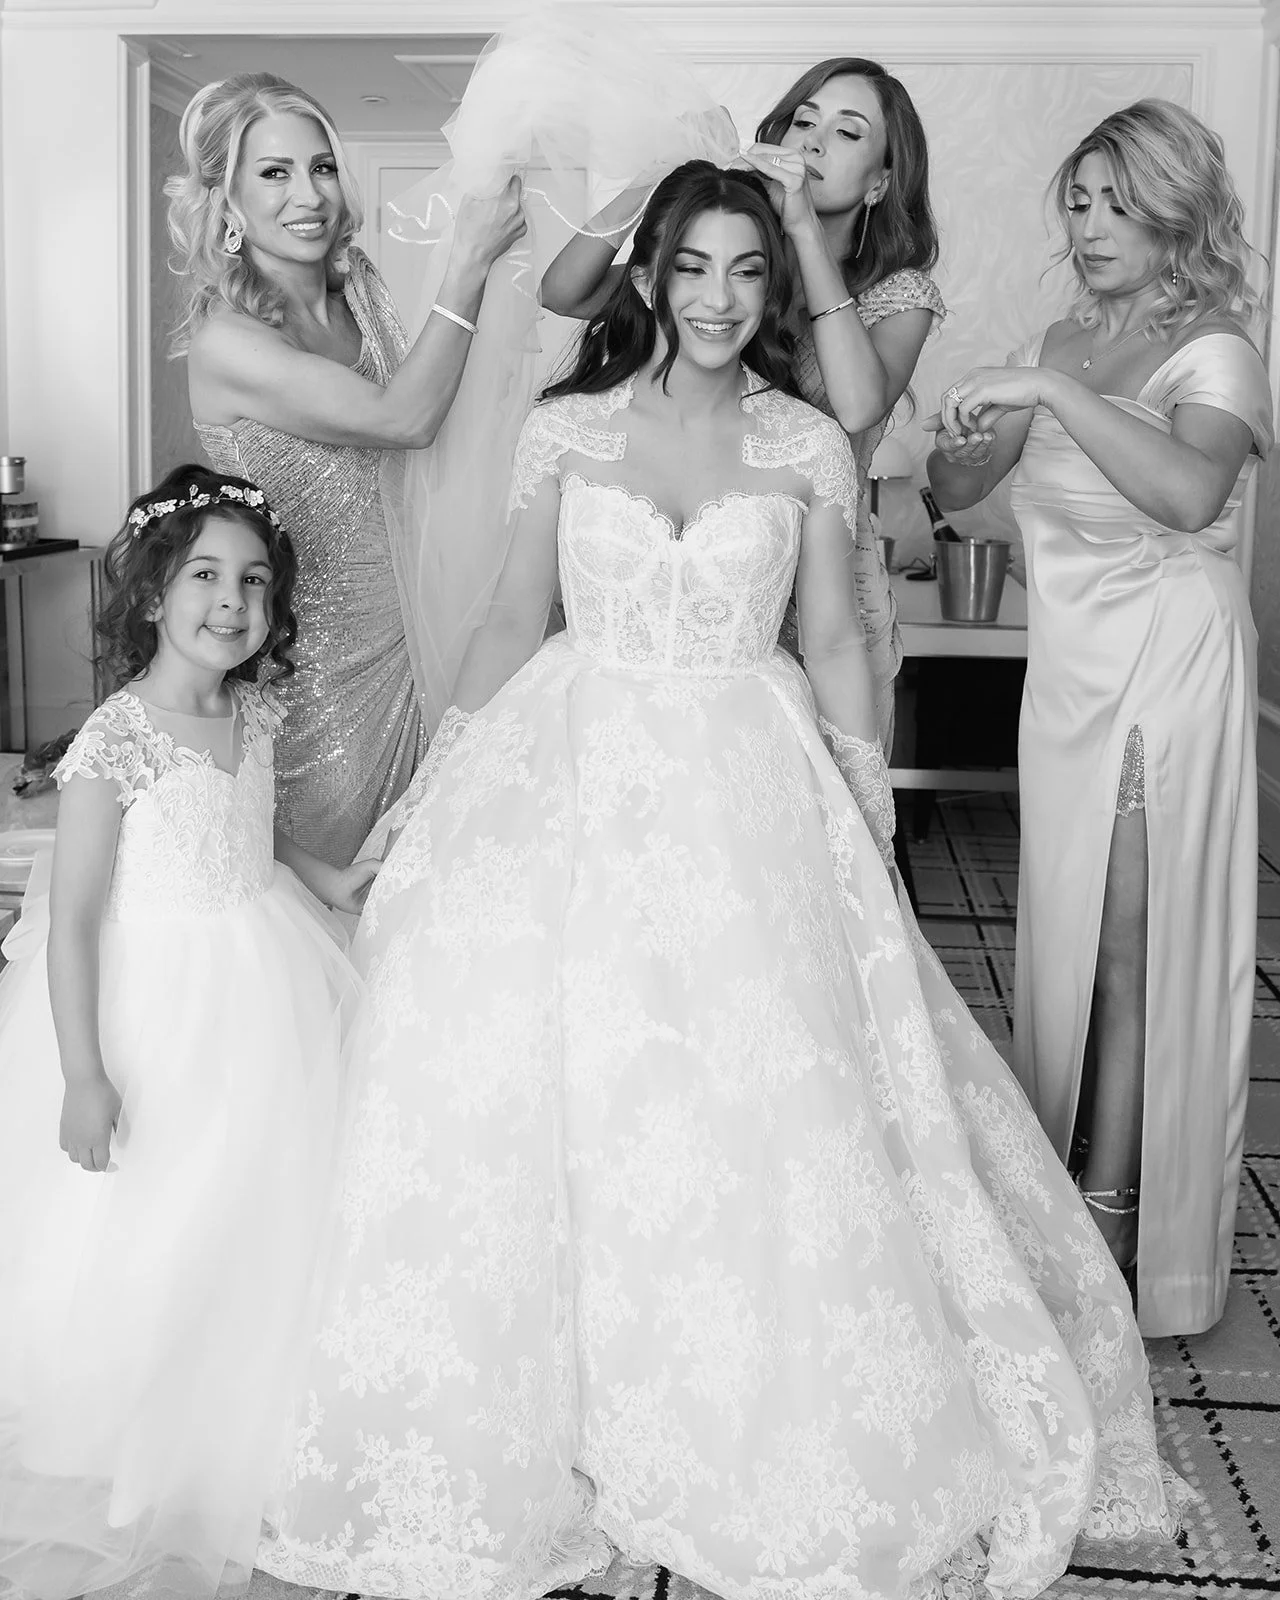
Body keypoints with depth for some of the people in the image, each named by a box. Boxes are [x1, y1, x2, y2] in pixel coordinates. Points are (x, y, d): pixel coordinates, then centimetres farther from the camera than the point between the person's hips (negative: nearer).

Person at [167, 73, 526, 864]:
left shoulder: (359, 291, 2)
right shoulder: (226, 338, -17)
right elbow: (403, 419, -22)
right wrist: (471, 260, -20)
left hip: (402, 634, 6)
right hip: (312, 660, -6)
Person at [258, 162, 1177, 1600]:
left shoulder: (809, 447, 6)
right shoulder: (566, 429, 6)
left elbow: (836, 644, 8)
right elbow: (512, 625, 8)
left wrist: (873, 819, 2)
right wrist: (429, 782, 3)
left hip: (750, 789, 0)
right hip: (576, 777, 1)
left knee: (766, 1093, -7)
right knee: (526, 1074, -7)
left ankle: (764, 1431, 13)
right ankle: (525, 1429, 12)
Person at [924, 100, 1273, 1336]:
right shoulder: (1065, 343, 10)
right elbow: (954, 490, 13)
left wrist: (1049, 393, -31)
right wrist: (973, 435, -9)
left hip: (1165, 671, -6)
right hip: (1070, 673, 6)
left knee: (1131, 953, 0)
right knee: (1066, 934, 12)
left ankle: (1107, 1235, 11)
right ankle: (1065, 1188, 26)